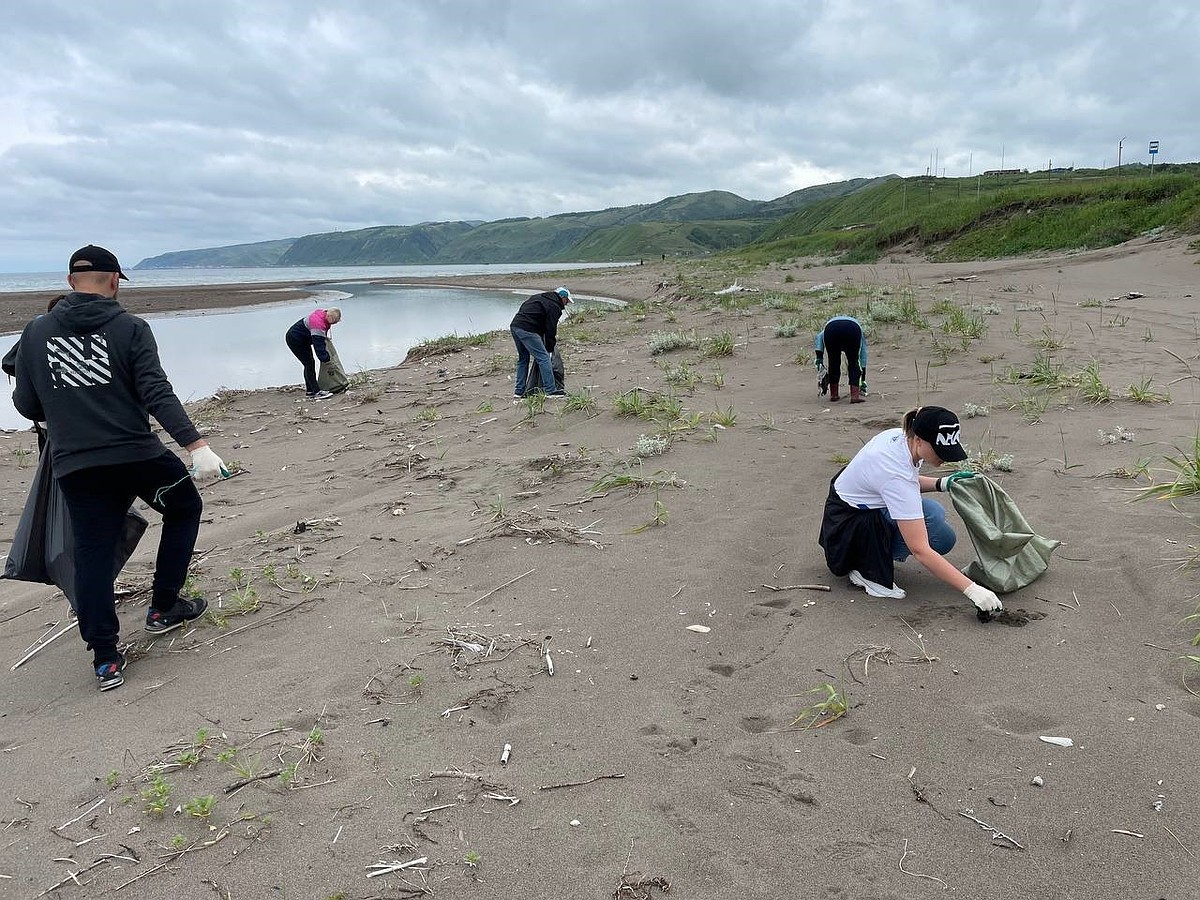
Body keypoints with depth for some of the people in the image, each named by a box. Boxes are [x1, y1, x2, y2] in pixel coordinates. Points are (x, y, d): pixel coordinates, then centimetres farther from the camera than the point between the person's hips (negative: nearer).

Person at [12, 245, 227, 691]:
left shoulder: (35, 333, 7)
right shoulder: (130, 328, -3)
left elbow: (27, 406, 10)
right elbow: (157, 395, -15)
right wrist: (197, 445, -21)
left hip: (74, 466, 3)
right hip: (138, 454, -3)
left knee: (92, 553, 9)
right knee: (185, 508, 22)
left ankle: (105, 658, 9)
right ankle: (163, 608, 23)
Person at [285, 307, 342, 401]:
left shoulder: (323, 314, -5)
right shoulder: (318, 322, -34)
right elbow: (318, 343, -34)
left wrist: (325, 338, 1)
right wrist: (326, 358, -32)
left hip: (303, 340, 10)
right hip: (294, 339, -10)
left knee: (309, 364, 12)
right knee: (309, 364, -13)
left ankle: (309, 391, 20)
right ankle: (317, 393, -15)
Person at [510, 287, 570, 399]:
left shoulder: (539, 297, 25)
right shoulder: (554, 307, -2)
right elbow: (550, 329, -4)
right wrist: (550, 348, 6)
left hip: (514, 326, 9)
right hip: (527, 330, -9)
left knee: (523, 358, 20)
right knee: (544, 358, -6)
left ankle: (519, 391, 22)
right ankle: (551, 391, -8)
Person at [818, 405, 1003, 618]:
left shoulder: (901, 435, -11)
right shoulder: (896, 474, -35)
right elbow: (920, 550, -36)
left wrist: (941, 483, -5)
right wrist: (972, 590, -36)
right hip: (847, 525, -9)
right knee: (941, 537, -20)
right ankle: (868, 570, -8)